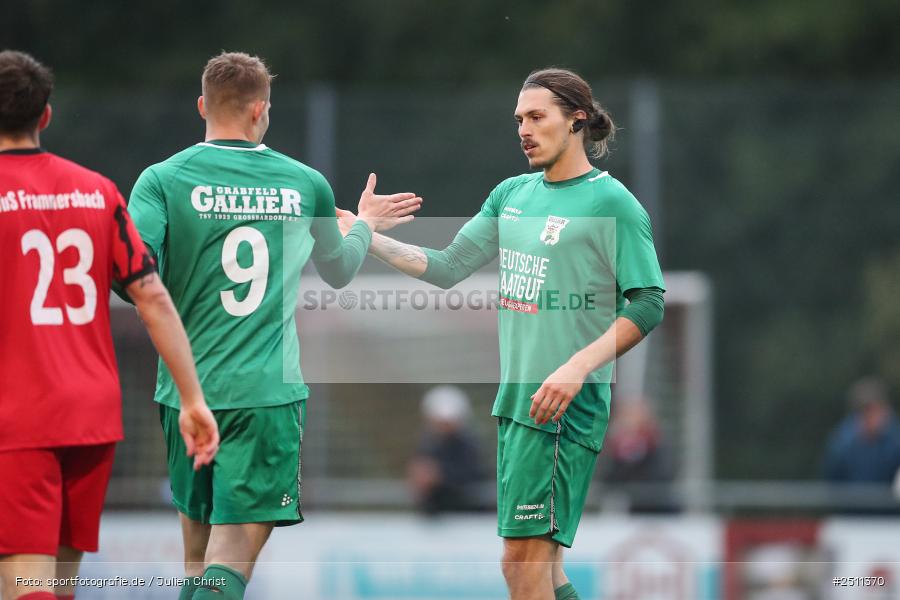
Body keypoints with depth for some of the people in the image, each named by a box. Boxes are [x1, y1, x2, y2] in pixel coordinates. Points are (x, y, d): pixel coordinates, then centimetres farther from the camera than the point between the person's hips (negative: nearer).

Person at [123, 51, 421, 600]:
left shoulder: (163, 180, -3)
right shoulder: (305, 184, 5)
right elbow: (340, 271, 22)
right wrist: (365, 225, 42)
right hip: (270, 390, -1)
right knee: (233, 554, -6)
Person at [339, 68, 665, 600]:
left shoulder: (612, 203, -6)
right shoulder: (512, 194, 16)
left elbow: (648, 304, -10)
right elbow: (449, 268, 18)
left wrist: (578, 367, -20)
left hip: (564, 404, -8)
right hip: (515, 398, 8)